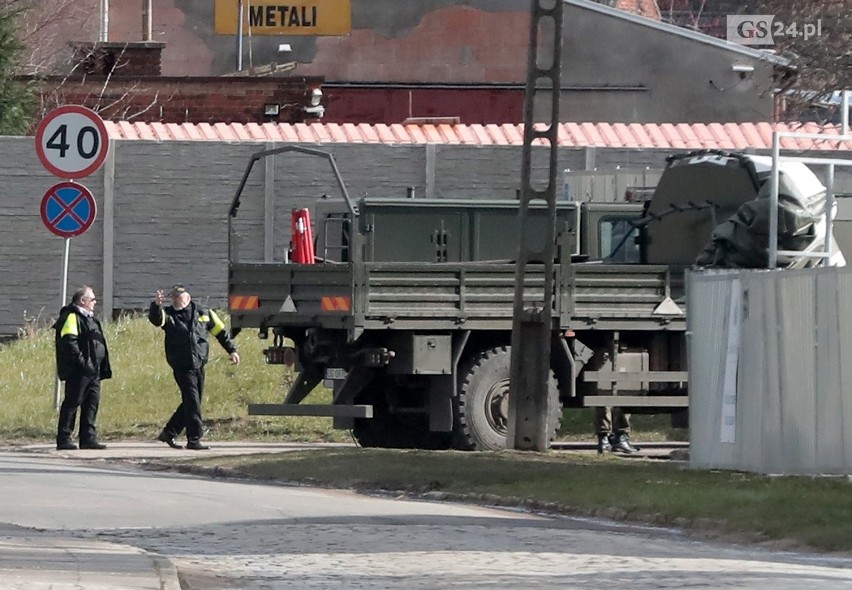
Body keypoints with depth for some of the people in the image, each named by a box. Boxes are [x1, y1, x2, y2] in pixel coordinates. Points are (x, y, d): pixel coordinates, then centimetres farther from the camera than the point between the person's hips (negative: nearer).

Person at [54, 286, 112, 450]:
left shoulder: (89, 319, 21)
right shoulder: (72, 318, -10)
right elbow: (69, 343, -21)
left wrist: (103, 368, 19)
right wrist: (82, 361, -25)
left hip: (93, 370, 10)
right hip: (78, 371, -10)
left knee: (92, 403, 7)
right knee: (72, 403, -6)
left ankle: (88, 437, 11)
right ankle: (64, 439, -3)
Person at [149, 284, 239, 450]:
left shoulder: (203, 314, 8)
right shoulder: (169, 315, 0)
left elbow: (220, 331, 16)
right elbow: (155, 319, -20)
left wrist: (232, 350, 14)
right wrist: (156, 305, -41)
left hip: (199, 365, 4)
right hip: (182, 366, -4)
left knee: (191, 403, 10)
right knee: (192, 402, -11)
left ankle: (169, 433, 24)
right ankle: (194, 439, -9)